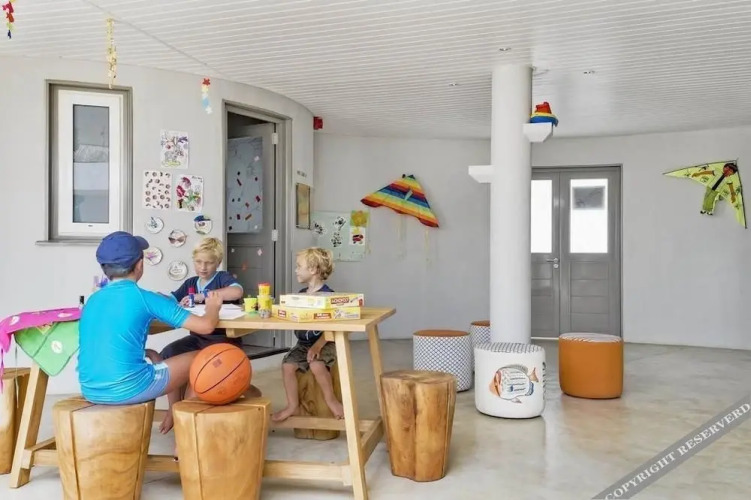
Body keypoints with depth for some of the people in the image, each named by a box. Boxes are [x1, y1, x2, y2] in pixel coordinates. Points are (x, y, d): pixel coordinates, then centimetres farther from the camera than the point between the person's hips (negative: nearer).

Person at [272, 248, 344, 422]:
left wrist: (317, 346, -28)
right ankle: (292, 406, 2)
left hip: (325, 343, -7)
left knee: (316, 364, -31)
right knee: (287, 365, -14)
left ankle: (331, 399, -5)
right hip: (303, 343, 7)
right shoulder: (300, 294, 8)